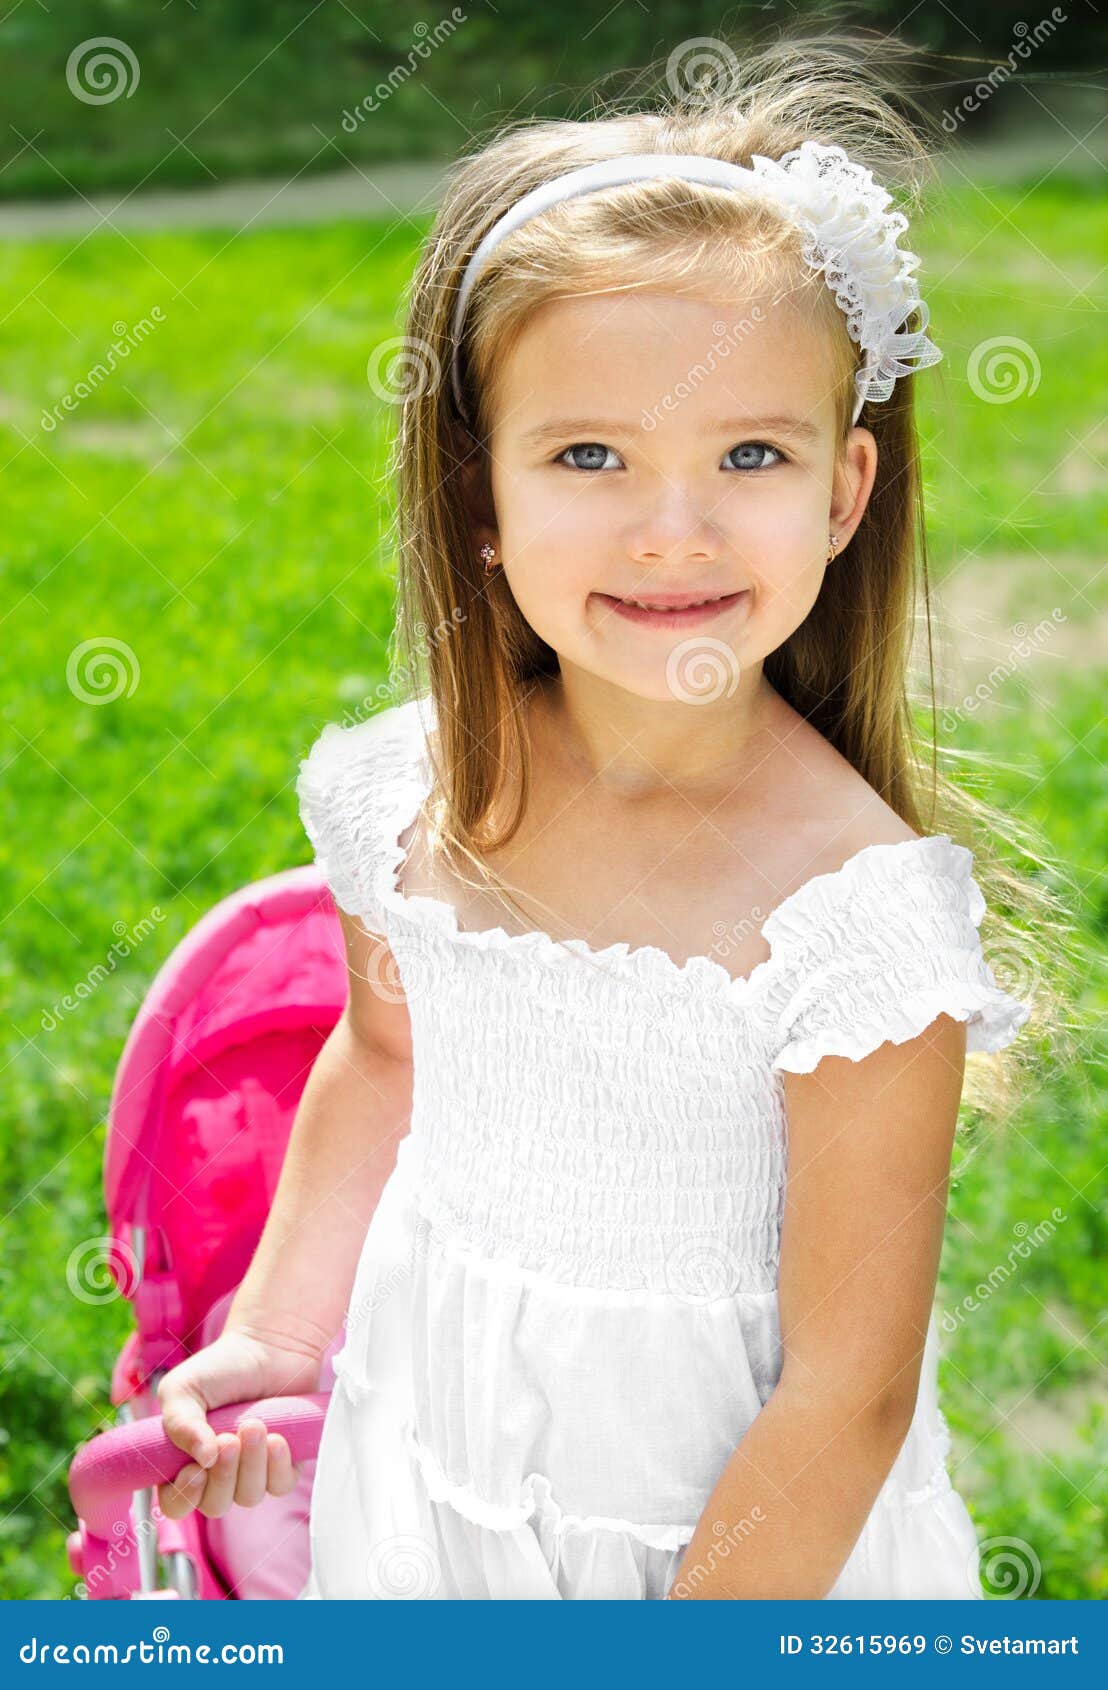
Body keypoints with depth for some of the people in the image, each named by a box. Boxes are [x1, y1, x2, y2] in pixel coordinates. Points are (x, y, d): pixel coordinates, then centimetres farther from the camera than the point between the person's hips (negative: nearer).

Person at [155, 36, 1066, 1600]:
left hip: (746, 1532, -4)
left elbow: (845, 1394, -22)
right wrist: (279, 1331, 8)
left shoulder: (861, 909, -27)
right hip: (428, 1460, 5)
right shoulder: (410, 791, -11)